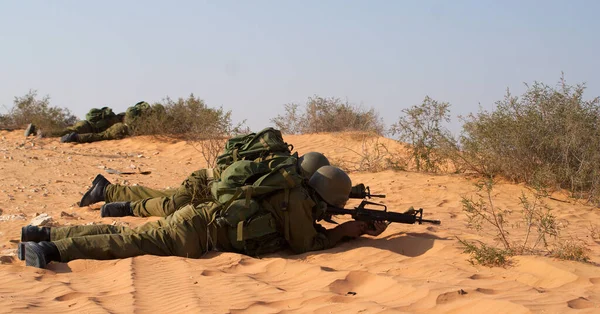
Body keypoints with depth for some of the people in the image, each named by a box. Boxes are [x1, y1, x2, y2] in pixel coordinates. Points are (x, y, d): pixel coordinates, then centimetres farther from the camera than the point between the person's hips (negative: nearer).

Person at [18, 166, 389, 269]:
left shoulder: (296, 198, 20)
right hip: (198, 230, -8)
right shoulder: (298, 200, -7)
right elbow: (305, 244, -5)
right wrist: (343, 232, 7)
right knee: (132, 244, -18)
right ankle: (50, 249, -27)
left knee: (124, 236, 7)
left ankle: (43, 234, 5)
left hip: (199, 217, 8)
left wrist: (363, 229, 25)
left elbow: (315, 232, 32)